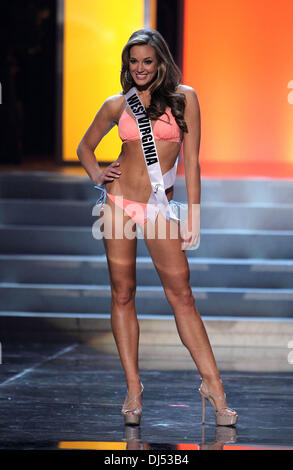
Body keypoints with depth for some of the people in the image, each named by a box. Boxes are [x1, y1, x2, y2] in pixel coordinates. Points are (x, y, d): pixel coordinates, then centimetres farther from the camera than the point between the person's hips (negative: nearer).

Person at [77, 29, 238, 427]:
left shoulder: (183, 98, 2)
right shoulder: (117, 105, 8)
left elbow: (191, 159, 0)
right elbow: (85, 147, 23)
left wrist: (193, 215, -4)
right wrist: (96, 176, 3)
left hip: (160, 207, -2)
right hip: (120, 200, 2)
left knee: (181, 294, -4)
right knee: (123, 293, 2)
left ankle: (213, 385, -1)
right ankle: (133, 389, 7)